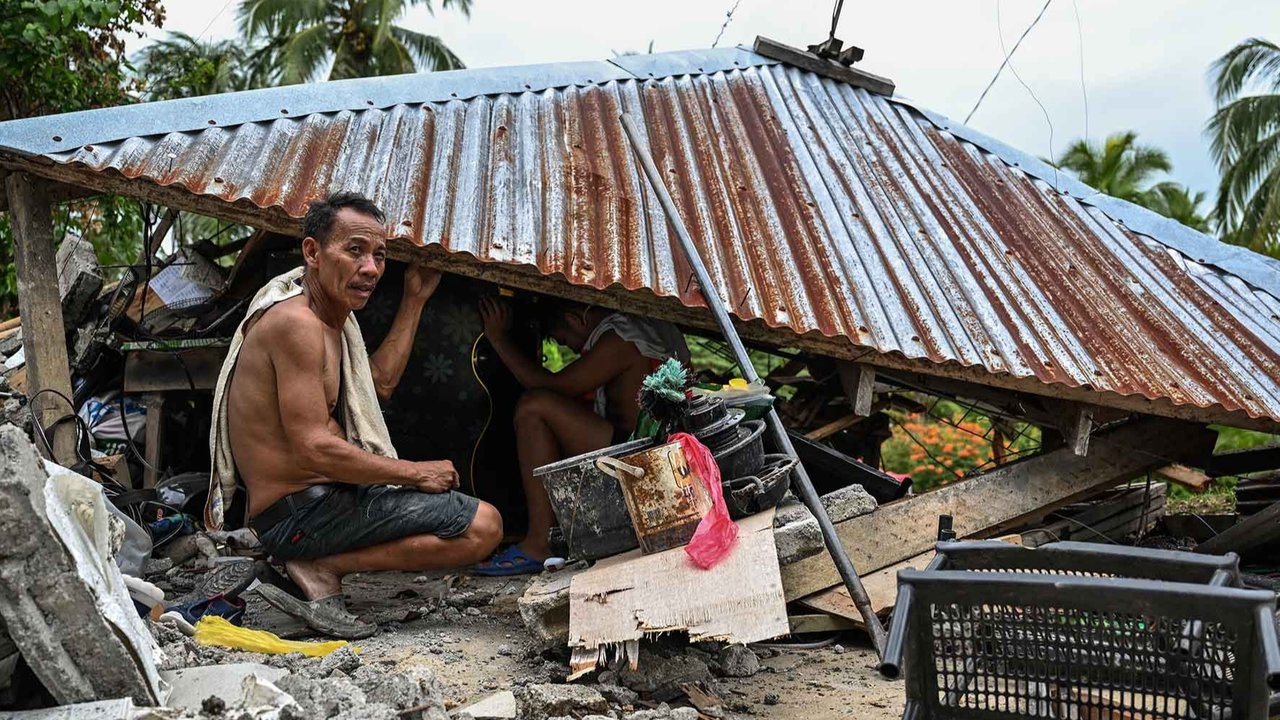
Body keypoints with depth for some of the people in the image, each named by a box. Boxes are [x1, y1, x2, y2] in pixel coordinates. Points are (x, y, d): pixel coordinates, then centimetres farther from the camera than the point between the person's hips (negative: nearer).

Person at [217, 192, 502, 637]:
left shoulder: (331, 316, 15)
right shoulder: (296, 321, -18)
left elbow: (381, 383, 25)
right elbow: (314, 449, -22)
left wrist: (414, 301, 23)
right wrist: (417, 473, -13)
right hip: (300, 512, -10)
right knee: (482, 527, -15)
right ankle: (322, 569, -11)